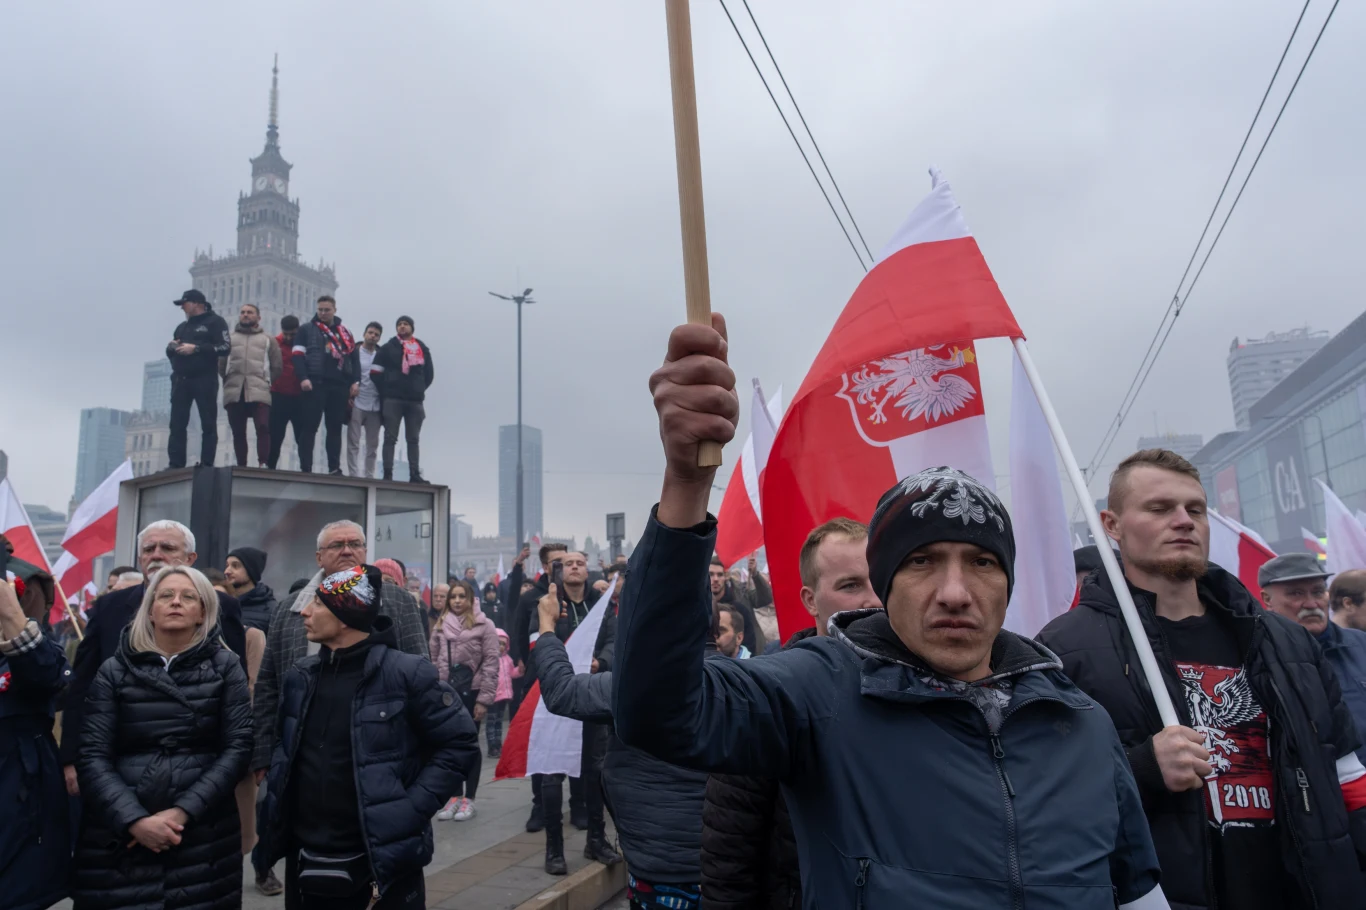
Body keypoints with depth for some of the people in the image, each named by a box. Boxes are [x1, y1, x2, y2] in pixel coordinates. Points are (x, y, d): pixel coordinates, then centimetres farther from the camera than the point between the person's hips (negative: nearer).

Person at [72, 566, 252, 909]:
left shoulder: (225, 666, 2)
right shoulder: (114, 671, 4)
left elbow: (238, 746, -3)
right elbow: (93, 756, -2)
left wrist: (183, 812, -12)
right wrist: (134, 820, -14)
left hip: (203, 836, 0)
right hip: (118, 837, 1)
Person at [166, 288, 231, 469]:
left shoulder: (214, 321, 3)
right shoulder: (182, 327, 24)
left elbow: (225, 348, -10)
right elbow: (170, 353, 25)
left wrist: (196, 348, -17)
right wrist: (171, 347, 2)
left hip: (204, 380, -6)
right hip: (181, 380, 6)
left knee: (208, 424, -5)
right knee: (177, 424, 0)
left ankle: (206, 465, -8)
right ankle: (175, 465, -1)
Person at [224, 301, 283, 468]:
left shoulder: (268, 340, 18)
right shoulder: (230, 338, 21)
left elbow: (277, 366, 12)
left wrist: (265, 382, 6)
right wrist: (228, 381, 7)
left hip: (259, 392, -2)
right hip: (234, 392, 2)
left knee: (263, 428, -17)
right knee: (238, 432, 2)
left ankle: (263, 464, -18)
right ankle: (241, 466, 6)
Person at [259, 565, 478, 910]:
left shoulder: (406, 673, -13)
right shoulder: (299, 677, 5)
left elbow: (460, 745, -9)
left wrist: (411, 808, -15)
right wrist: (277, 786, 5)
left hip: (383, 860, -5)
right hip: (306, 862, 5)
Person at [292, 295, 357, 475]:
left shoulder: (345, 332, 19)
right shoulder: (306, 329, 10)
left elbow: (353, 357, 18)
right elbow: (298, 355, 1)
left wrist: (354, 381, 6)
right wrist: (303, 378, -14)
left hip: (339, 385, 4)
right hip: (315, 384, -3)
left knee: (335, 428, 5)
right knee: (310, 427, -5)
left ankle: (335, 469, 8)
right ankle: (305, 469, -5)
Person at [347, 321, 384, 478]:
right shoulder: (354, 351, 4)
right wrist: (352, 385, -12)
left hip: (375, 405, 2)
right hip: (357, 403, -2)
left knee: (373, 444, 5)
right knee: (353, 442, -3)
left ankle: (369, 476, 10)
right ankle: (354, 475, -3)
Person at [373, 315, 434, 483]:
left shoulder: (422, 349, 13)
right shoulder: (388, 347, 6)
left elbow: (429, 374, 16)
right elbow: (377, 372, 2)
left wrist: (419, 390, 9)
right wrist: (385, 391, -2)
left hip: (415, 400, 2)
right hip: (393, 399, -2)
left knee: (413, 439, 3)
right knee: (390, 438, -2)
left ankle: (415, 474, 3)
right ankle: (388, 473, -4)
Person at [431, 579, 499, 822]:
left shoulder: (484, 625, -5)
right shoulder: (440, 625, 7)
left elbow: (490, 664, -7)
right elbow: (433, 661, 9)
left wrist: (484, 699, -11)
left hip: (471, 691, -3)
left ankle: (468, 799, 15)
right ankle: (455, 796, 20)